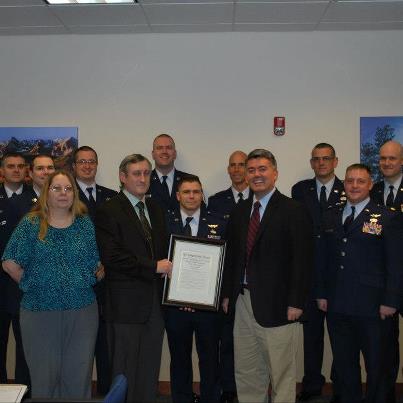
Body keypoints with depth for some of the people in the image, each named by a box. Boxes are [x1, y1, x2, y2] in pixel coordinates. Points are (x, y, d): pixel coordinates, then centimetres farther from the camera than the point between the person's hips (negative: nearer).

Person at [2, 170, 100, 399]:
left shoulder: (85, 224, 5)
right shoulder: (31, 224, 0)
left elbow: (96, 263, 6)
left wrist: (85, 284, 0)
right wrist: (30, 284, 2)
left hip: (82, 311, 1)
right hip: (40, 310, -1)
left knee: (79, 374, 9)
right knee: (44, 374, 10)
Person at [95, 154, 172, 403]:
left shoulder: (156, 209, 15)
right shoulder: (109, 211, -8)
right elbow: (111, 256, -18)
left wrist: (169, 267, -1)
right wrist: (154, 267, -15)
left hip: (155, 301, 6)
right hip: (126, 304, -6)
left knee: (150, 371, 15)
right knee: (125, 372, 5)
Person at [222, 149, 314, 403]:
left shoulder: (293, 211, -7)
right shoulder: (240, 212, 12)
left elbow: (303, 260, -10)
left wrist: (296, 303, -14)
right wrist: (228, 294, 11)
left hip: (276, 305, -6)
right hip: (243, 301, 6)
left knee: (282, 374, 4)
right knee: (246, 373, 14)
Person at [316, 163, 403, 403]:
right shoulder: (331, 217, 10)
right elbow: (323, 258, 12)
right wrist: (322, 293, 7)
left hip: (372, 309, -4)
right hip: (337, 307, 4)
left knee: (376, 365, 10)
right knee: (344, 365, 14)